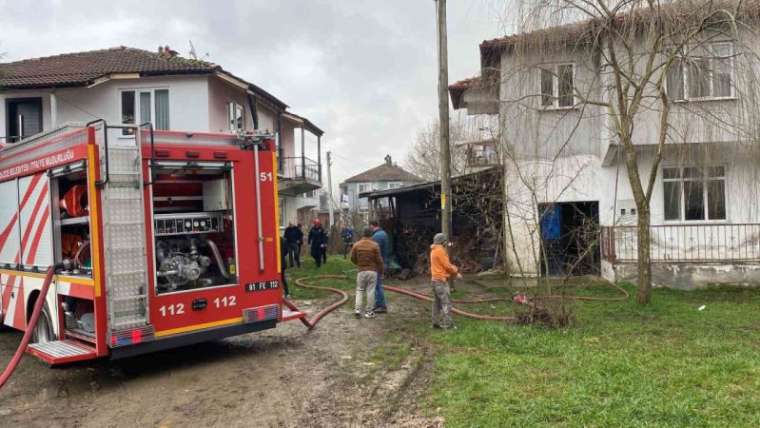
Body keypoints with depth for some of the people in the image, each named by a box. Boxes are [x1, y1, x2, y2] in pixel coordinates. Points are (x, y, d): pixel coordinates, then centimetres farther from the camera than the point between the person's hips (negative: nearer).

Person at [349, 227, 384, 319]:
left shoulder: (356, 245, -1)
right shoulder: (375, 245, -8)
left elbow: (352, 258, 4)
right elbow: (379, 259, -7)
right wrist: (381, 269, 9)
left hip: (361, 271, 2)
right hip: (372, 271, -2)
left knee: (360, 290, 12)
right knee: (370, 291, 3)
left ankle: (357, 309, 2)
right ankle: (369, 312, 6)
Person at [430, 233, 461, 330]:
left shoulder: (434, 250, 15)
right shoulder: (440, 250, -16)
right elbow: (447, 265, -16)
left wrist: (455, 269, 11)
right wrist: (456, 273, -3)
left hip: (435, 279, 10)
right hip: (441, 280, -10)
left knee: (437, 302, 11)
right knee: (446, 302, -8)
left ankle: (436, 322, 14)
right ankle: (447, 324, -8)